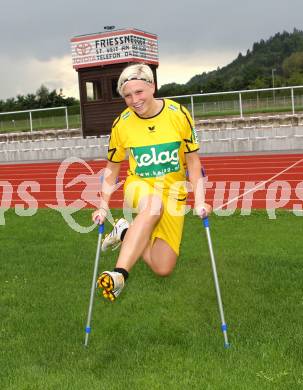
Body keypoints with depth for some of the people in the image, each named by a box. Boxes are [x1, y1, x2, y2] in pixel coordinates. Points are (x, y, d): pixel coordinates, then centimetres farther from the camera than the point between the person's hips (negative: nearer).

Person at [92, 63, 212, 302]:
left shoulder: (179, 115, -11)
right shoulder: (121, 124, -7)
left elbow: (193, 161, -4)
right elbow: (112, 169, 5)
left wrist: (199, 201, -13)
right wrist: (103, 206, -3)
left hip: (173, 192, 1)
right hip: (139, 186, -1)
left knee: (163, 269, -5)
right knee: (153, 206, -41)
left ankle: (126, 232, 18)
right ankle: (120, 274, -37)